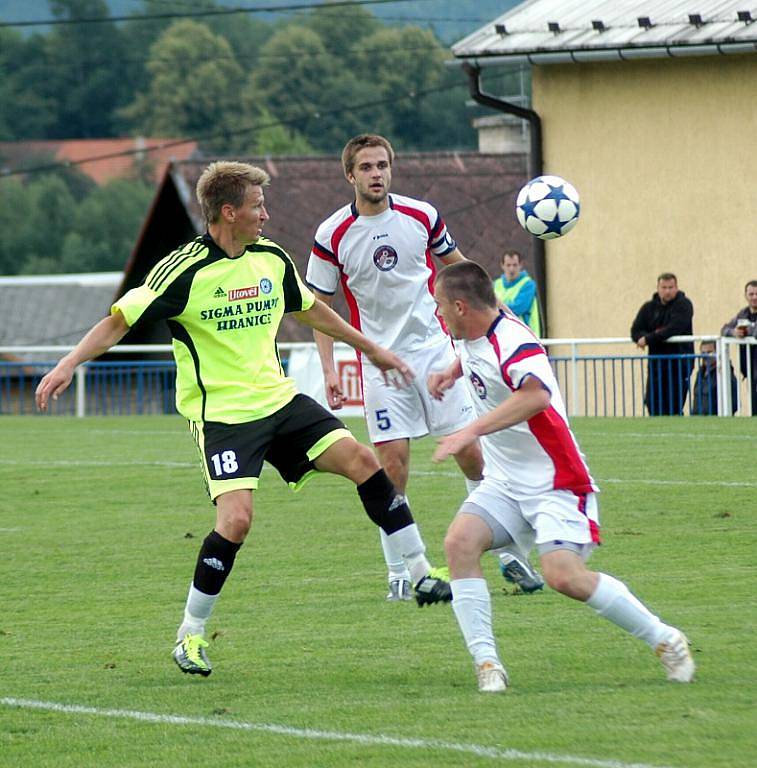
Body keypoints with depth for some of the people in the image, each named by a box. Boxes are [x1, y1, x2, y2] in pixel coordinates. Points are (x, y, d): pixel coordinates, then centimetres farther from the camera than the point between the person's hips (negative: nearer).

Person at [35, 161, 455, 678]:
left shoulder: (272, 258, 6)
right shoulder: (185, 271, -14)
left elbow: (311, 310, 23)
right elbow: (121, 320, -11)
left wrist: (372, 349, 31)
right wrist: (69, 364, -23)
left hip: (279, 400, 6)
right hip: (221, 414, -6)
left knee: (362, 461, -5)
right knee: (237, 518, -20)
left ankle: (422, 574, 7)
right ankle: (191, 634, -2)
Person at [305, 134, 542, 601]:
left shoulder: (422, 216, -1)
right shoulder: (333, 236, -6)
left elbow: (456, 264, 17)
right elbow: (320, 308, 2)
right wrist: (329, 371, -6)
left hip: (435, 348, 1)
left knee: (471, 452, -2)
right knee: (392, 463, -7)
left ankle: (507, 551, 11)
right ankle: (399, 574, 4)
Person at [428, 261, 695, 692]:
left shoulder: (512, 342, -23)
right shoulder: (474, 336, 6)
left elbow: (536, 395, -45)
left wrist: (471, 432, -49)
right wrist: (451, 374, 17)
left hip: (555, 483, -8)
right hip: (504, 484, 8)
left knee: (564, 575, -23)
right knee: (459, 542, -17)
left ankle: (665, 640, -3)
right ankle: (487, 663, -17)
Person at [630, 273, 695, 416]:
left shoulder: (683, 305, -4)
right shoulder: (649, 307, 10)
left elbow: (675, 328, -19)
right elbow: (635, 331, 3)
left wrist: (649, 338, -19)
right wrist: (657, 336, -16)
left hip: (679, 362, -5)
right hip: (656, 361, 5)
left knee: (674, 407, -6)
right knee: (652, 403, 1)